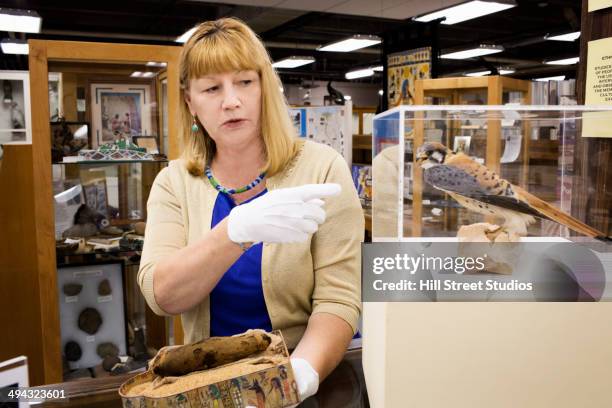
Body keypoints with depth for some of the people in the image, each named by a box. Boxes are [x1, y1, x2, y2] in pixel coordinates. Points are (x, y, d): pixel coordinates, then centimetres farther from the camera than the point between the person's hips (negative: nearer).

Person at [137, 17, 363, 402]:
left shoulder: (321, 168, -7)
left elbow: (338, 298, -11)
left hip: (315, 375, 0)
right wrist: (239, 229, -29)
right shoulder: (174, 182, 0)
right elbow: (160, 295, -13)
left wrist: (302, 372, -30)